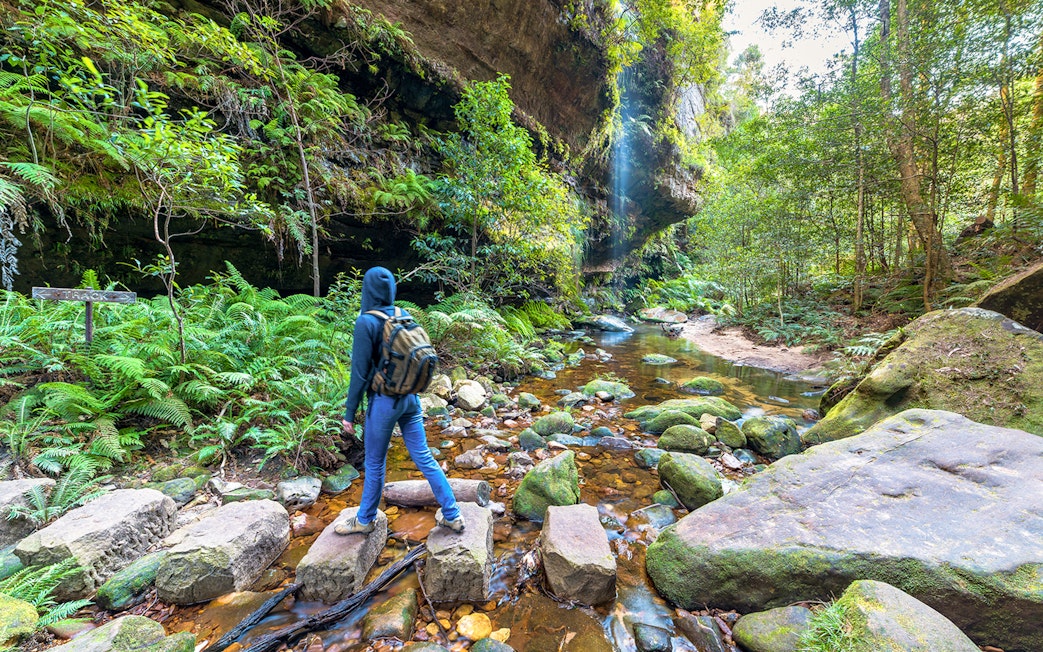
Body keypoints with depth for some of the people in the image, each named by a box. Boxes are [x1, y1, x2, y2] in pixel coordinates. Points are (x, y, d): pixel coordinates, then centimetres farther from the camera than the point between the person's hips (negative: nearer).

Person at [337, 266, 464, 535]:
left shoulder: (366, 322, -17)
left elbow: (360, 372, -15)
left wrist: (349, 413, -5)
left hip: (383, 401, -5)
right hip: (410, 398, 5)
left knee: (375, 463, 14)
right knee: (424, 457, 14)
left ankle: (365, 520, 36)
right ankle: (452, 515, 22)